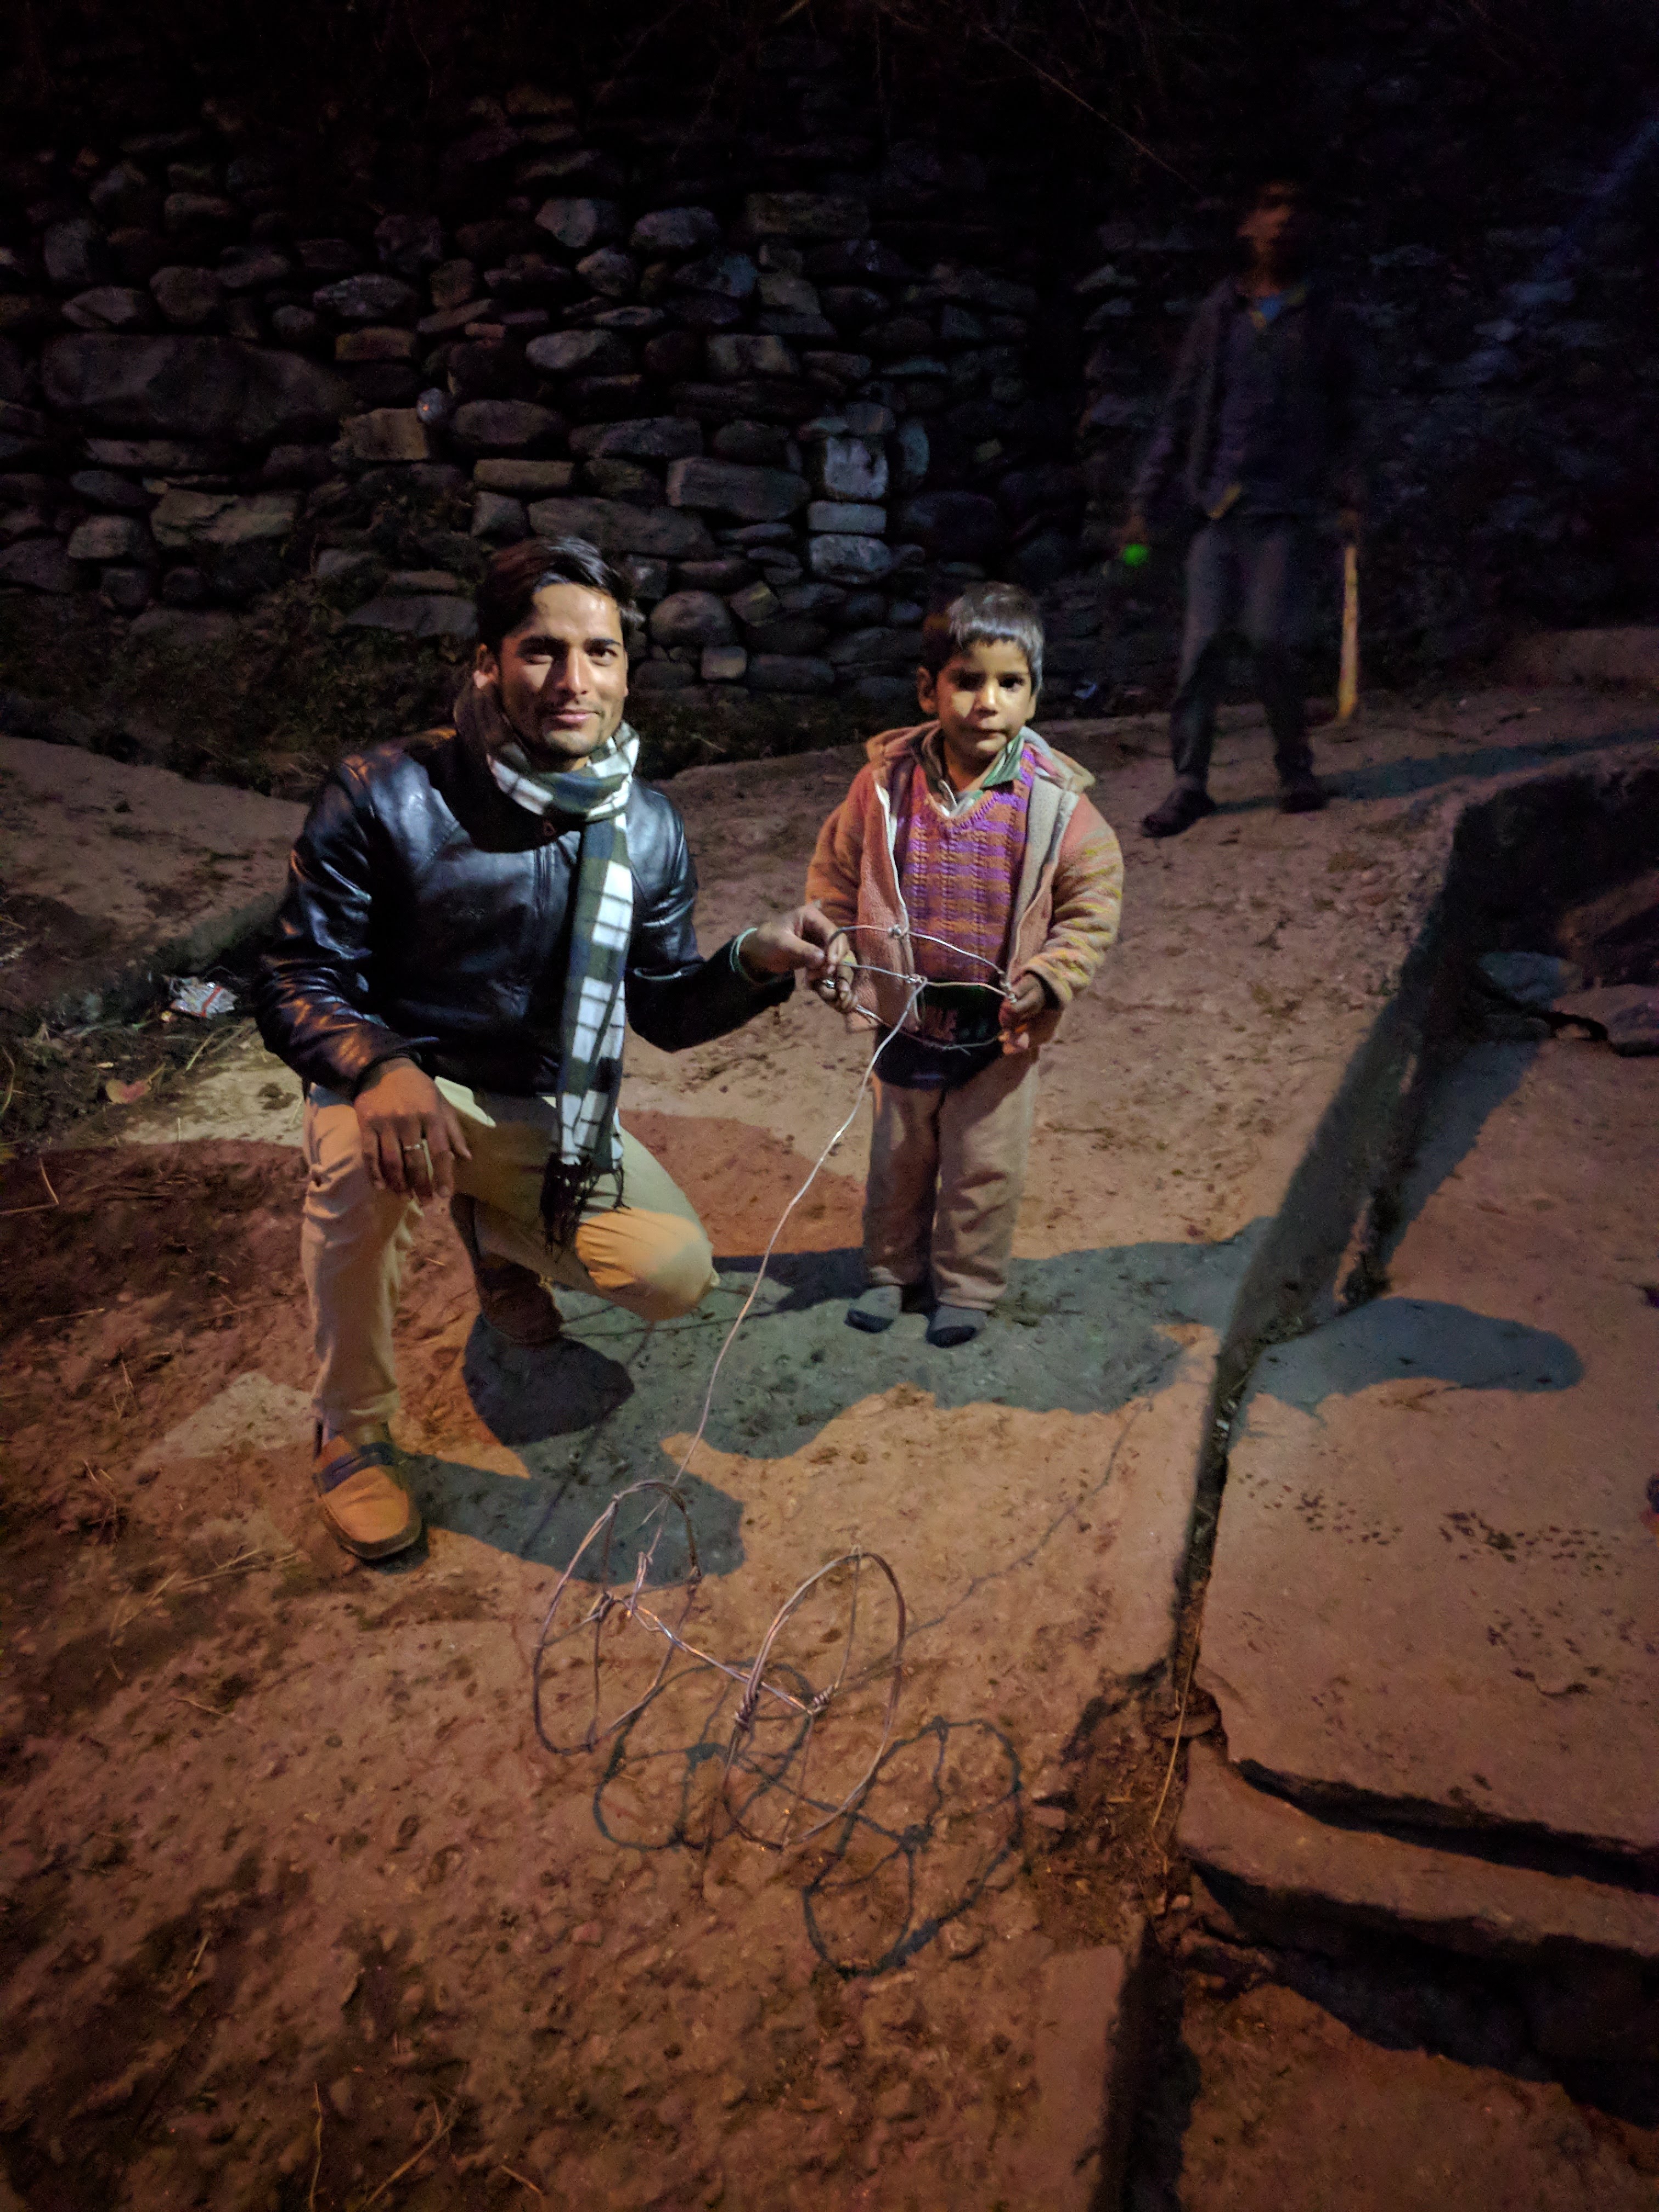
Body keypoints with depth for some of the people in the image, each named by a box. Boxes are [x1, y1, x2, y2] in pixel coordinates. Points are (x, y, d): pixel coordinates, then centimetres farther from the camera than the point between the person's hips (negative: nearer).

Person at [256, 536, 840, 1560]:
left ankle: (499, 1232, 22)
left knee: (676, 1275, -13)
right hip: (399, 1079, -3)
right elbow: (299, 982, -16)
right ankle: (353, 1429, -9)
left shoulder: (650, 829, -5)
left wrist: (753, 964, -22)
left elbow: (665, 1011, 0)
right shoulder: (386, 795, -17)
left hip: (548, 1104, 4)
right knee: (365, 1160, -38)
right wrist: (380, 1066, -38)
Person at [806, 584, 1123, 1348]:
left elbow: (1092, 903, -5)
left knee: (985, 1164, 12)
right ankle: (893, 1268, 40)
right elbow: (834, 875, 4)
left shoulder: (1055, 802, -13)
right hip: (904, 1017, 2)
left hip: (1000, 1028, -1)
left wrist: (1048, 978, -15)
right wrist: (834, 958, -3)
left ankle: (967, 1284, 33)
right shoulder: (884, 785, -9)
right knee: (898, 1155, 19)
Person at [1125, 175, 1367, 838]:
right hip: (1217, 507, 1)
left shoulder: (1324, 319, 10)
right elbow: (1180, 411, 11)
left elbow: (1344, 418, 10)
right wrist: (1145, 503, 4)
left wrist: (1351, 499, -4)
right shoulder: (1220, 311, 12)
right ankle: (1190, 783, -1)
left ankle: (1297, 771, 6)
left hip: (1283, 510, -1)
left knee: (1273, 639, -11)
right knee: (1203, 642, -5)